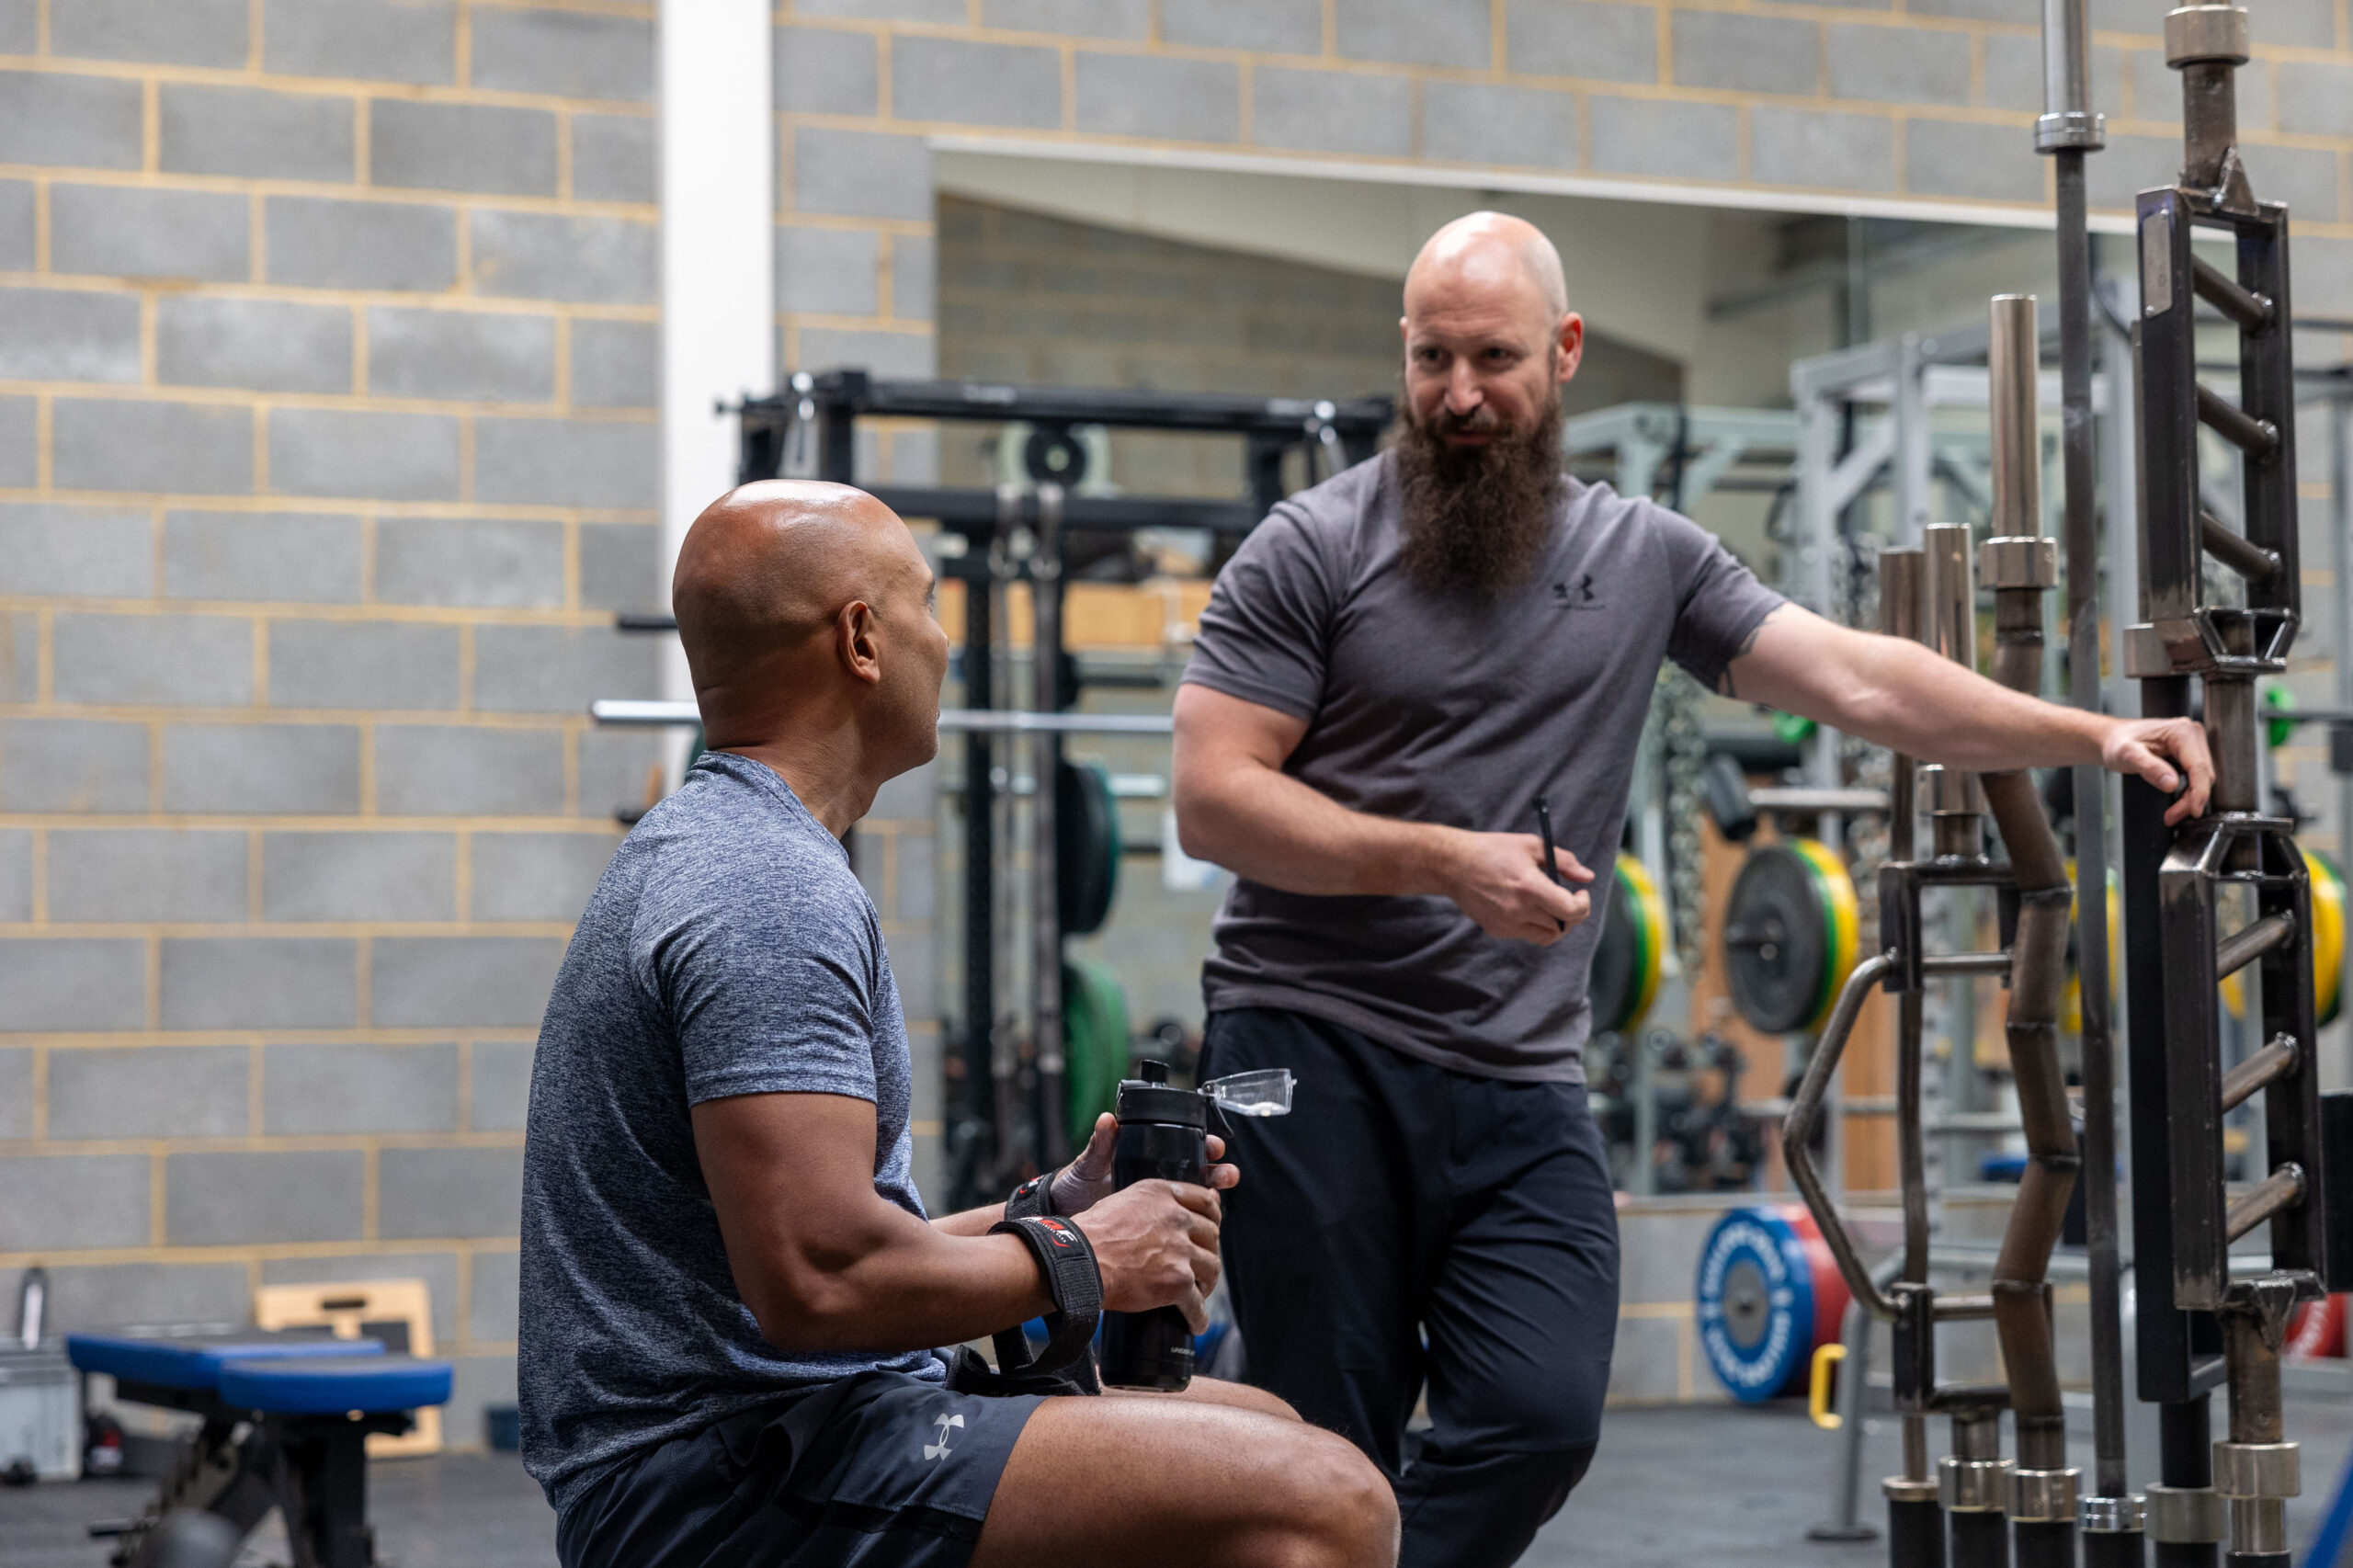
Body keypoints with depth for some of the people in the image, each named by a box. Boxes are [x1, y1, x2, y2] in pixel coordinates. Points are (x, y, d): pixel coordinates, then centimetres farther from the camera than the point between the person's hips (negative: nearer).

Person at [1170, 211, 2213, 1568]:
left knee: (1542, 1416, -14)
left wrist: (2095, 734, -3)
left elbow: (1856, 679, 7)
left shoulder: (1645, 559, 12)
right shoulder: (1314, 551, 1)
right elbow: (1214, 797, -5)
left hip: (1522, 1085, 3)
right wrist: (1445, 862, -15)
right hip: (1314, 1060, -3)